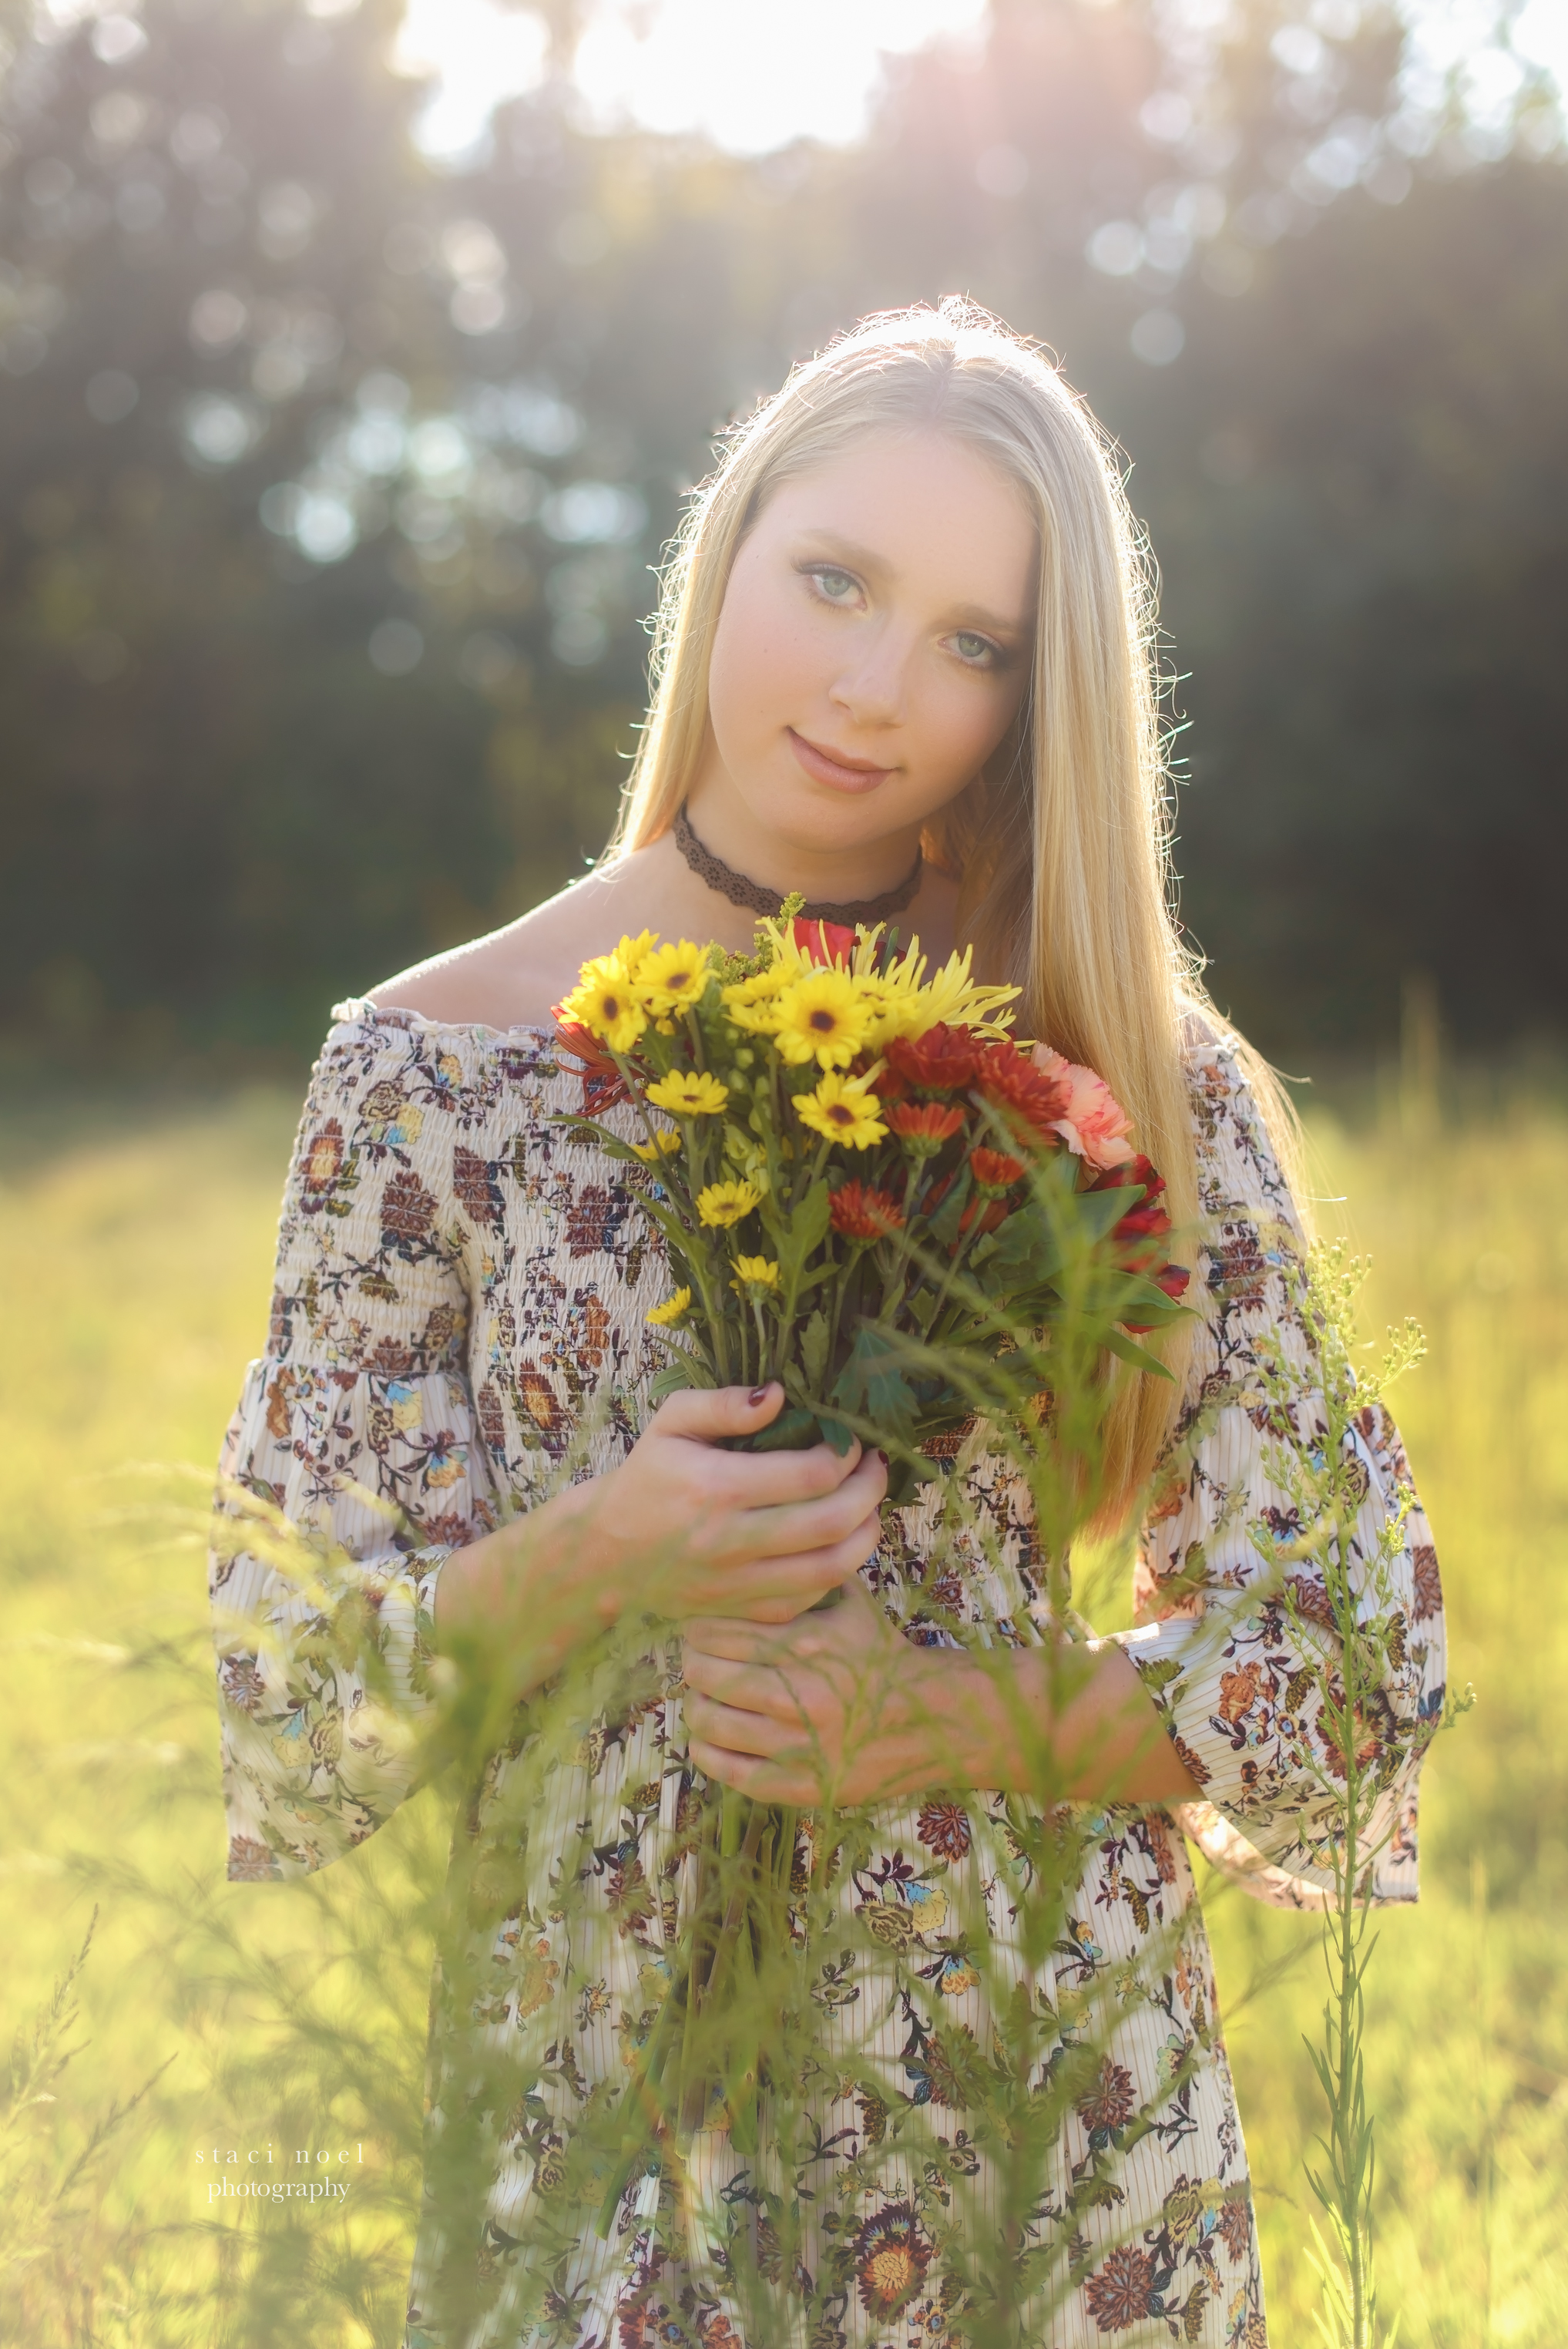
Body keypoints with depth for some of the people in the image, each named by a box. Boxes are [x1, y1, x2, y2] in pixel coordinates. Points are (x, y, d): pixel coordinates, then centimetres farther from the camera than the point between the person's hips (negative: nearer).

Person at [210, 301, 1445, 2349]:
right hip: (601, 2151, 0)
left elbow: (1360, 1643, -2)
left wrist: (963, 1724, -17)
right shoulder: (430, 1068, -5)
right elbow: (290, 1706, -4)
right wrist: (583, 1564, -23)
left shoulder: (1139, 1075, -4)